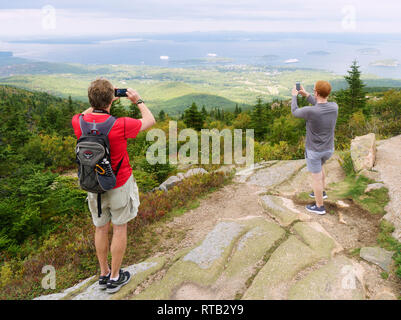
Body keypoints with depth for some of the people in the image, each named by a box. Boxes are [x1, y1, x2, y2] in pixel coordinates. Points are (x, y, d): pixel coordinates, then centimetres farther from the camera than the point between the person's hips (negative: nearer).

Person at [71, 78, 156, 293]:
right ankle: (115, 278, 25)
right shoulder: (120, 126, -25)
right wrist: (138, 101, 7)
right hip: (119, 186, -4)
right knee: (119, 229, 12)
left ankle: (104, 274, 35)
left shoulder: (80, 124, -12)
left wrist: (100, 104, 16)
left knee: (101, 229, 19)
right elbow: (150, 121, -7)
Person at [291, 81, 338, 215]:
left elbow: (295, 112, -8)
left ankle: (319, 207, 25)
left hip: (314, 150, -5)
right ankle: (322, 191, 45)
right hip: (328, 149, 6)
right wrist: (306, 95, 12)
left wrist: (294, 95, 8)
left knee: (316, 177, 10)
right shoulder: (334, 107, -15)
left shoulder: (309, 111, -31)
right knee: (318, 165, 33)